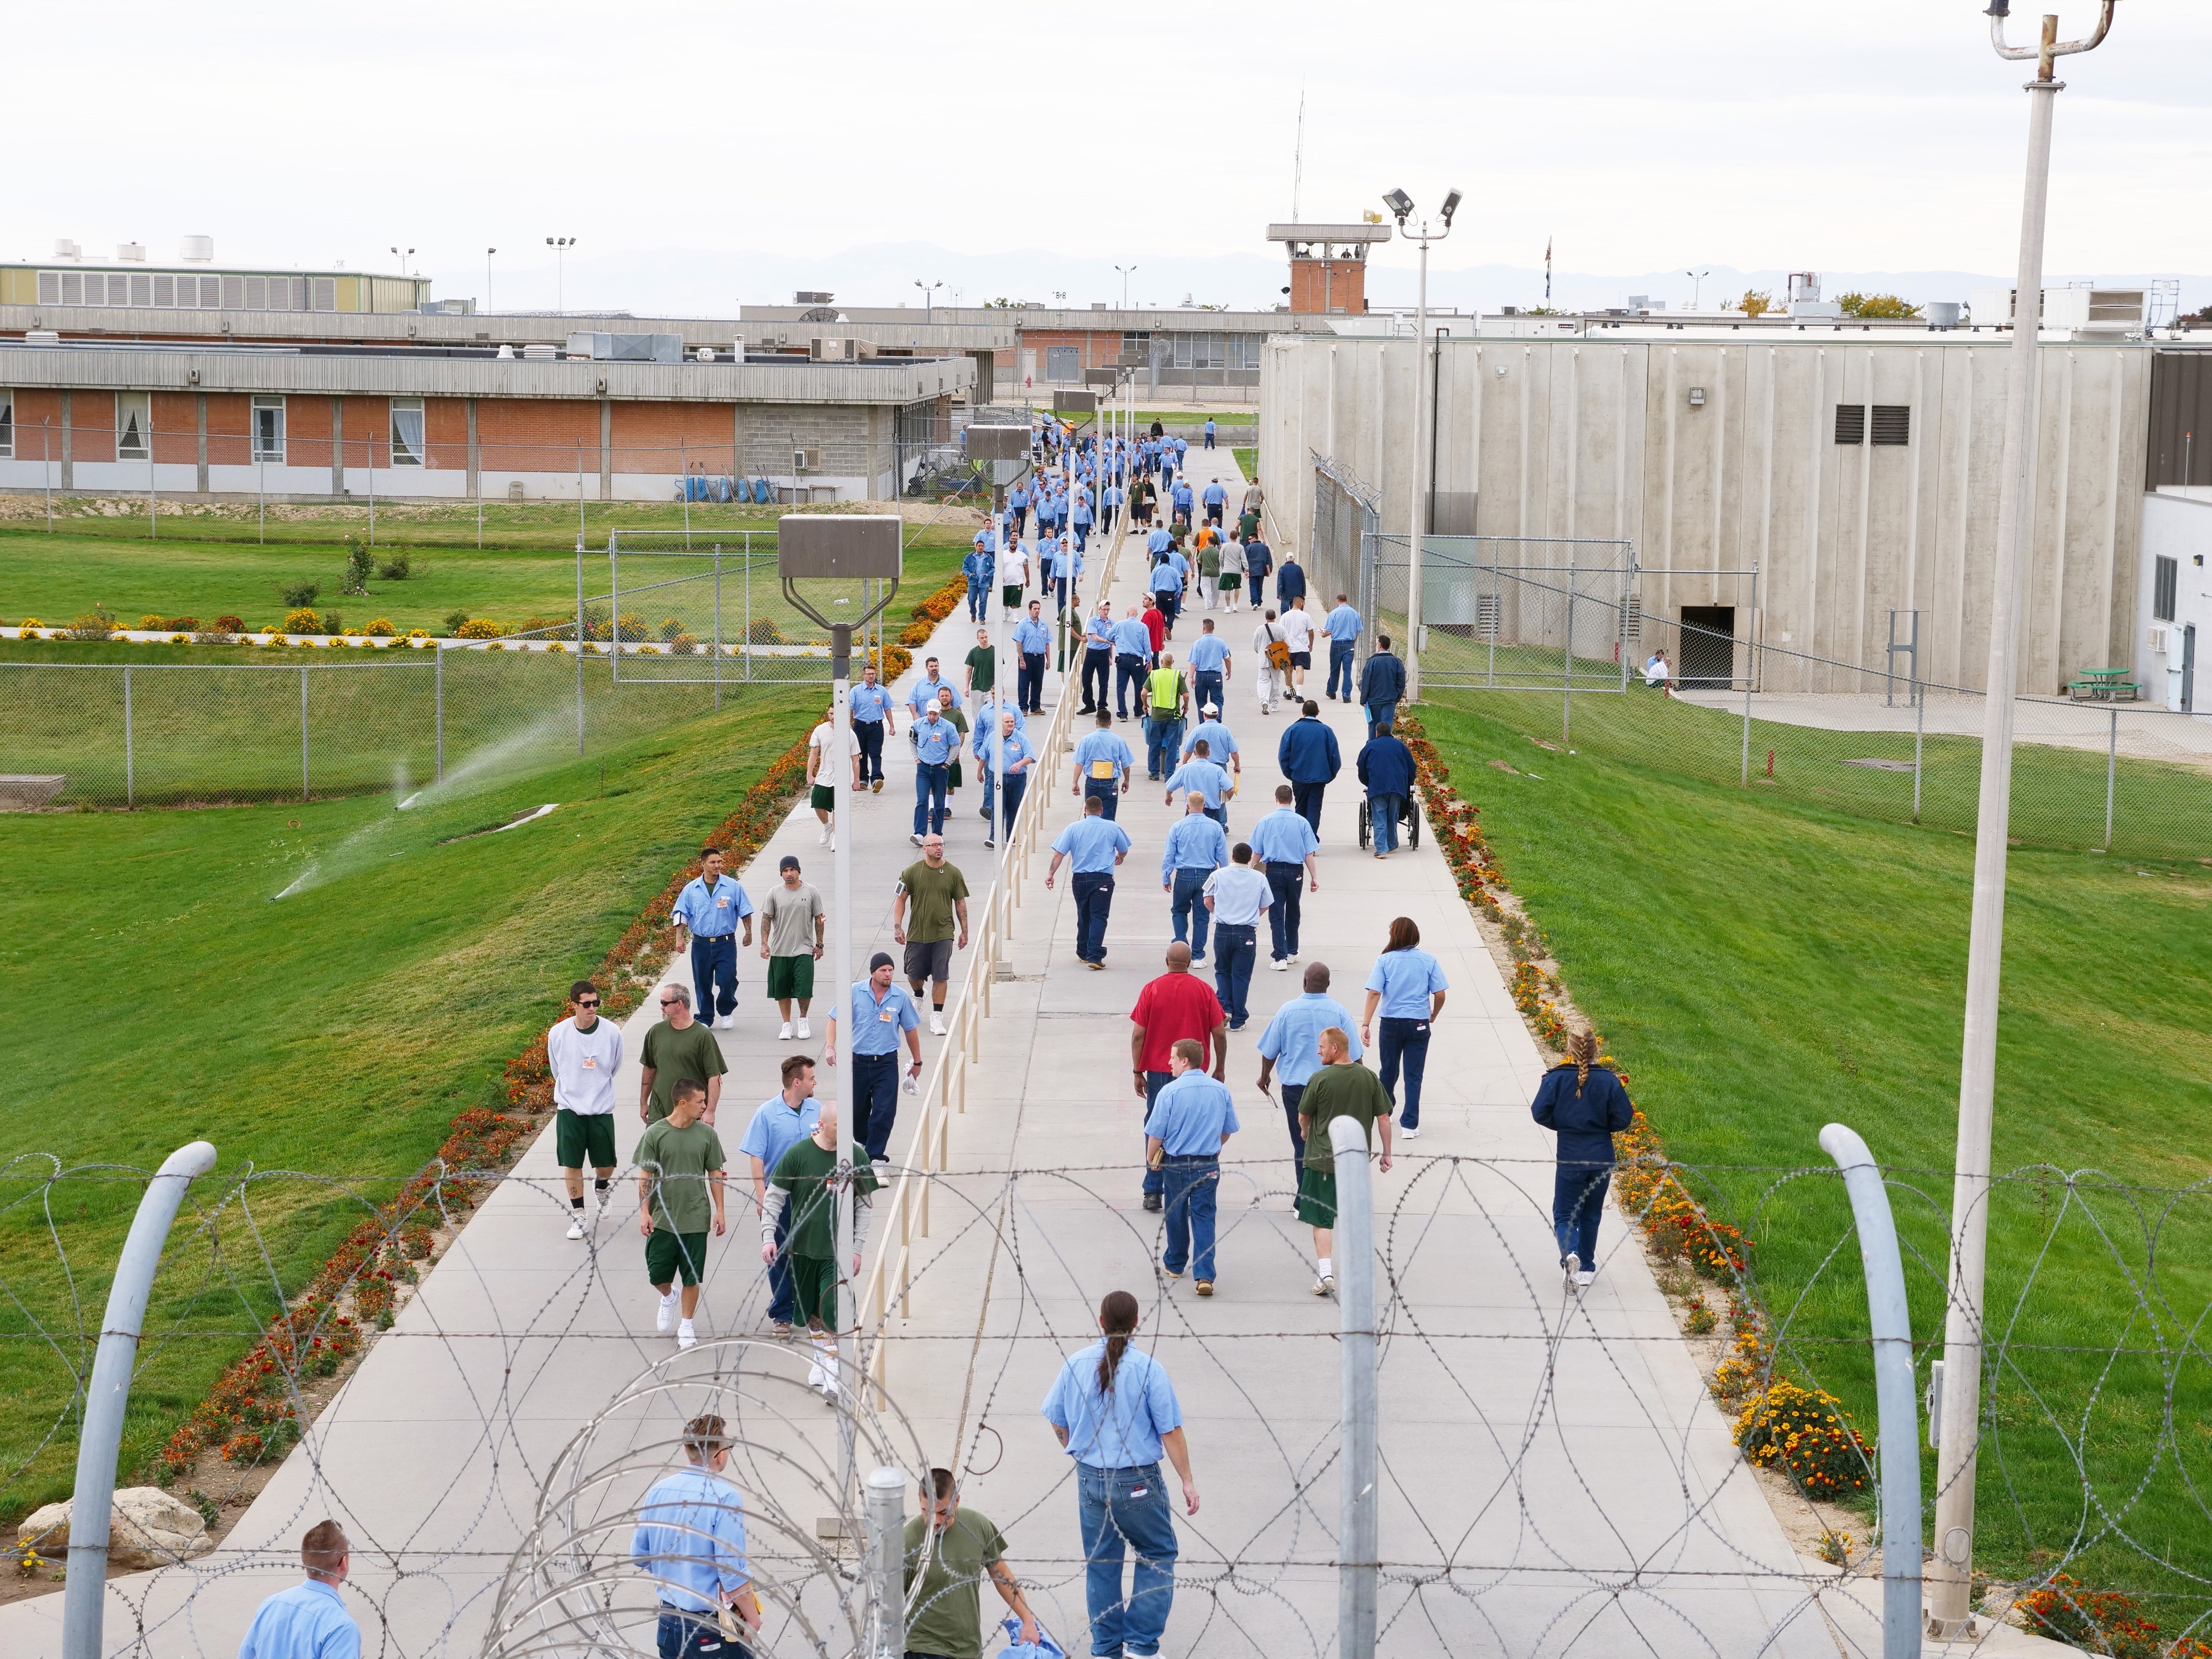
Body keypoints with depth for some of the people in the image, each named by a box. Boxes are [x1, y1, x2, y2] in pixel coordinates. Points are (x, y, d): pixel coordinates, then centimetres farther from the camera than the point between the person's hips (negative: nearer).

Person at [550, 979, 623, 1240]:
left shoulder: (612, 1032, -10)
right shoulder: (558, 1034, -9)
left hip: (601, 1109, 0)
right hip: (569, 1108, 0)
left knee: (606, 1164, 6)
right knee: (572, 1164, 0)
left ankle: (602, 1187, 42)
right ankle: (577, 1216, 15)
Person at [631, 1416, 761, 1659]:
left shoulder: (657, 1490, 3)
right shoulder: (725, 1497, -18)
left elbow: (639, 1556, 12)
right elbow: (733, 1572, -19)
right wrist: (753, 1618, -6)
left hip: (668, 1623, 7)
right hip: (713, 1633, -7)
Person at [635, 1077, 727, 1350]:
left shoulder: (707, 1134, 1)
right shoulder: (655, 1133, -5)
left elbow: (714, 1174, 7)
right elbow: (645, 1176, -1)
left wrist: (720, 1210, 4)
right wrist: (644, 1212, -6)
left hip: (696, 1218, 1)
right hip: (662, 1218, -1)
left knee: (692, 1276, 3)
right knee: (657, 1274, 2)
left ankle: (686, 1326, 18)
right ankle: (668, 1298, 36)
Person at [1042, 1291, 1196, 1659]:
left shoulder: (1075, 1364, -3)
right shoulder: (1148, 1367, -14)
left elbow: (1058, 1422, 8)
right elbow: (1170, 1431, -11)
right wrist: (1187, 1481, -3)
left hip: (1090, 1479, 4)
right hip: (1138, 1483, -4)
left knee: (1101, 1563, 15)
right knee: (1158, 1555, 13)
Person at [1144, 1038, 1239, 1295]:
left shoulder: (1170, 1092, -16)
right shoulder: (1221, 1090, -3)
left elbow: (1156, 1134, -12)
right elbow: (1228, 1130, 8)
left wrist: (1151, 1158, 6)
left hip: (1176, 1164, -2)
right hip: (1209, 1165, 2)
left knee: (1176, 1215, 17)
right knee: (1204, 1217, 3)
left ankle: (1175, 1264, 36)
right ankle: (1204, 1275, -7)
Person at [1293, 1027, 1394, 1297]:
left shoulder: (1320, 1079, -12)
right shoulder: (1368, 1077, -2)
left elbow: (1303, 1116, 1)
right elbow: (1383, 1117, 2)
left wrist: (1305, 1131, 24)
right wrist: (1386, 1153, 12)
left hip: (1322, 1159, -4)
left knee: (1322, 1219, 1)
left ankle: (1325, 1273, -11)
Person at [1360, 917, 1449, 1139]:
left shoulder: (1385, 960, -6)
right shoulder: (1428, 961, -4)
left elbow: (1374, 993, -15)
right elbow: (1440, 995, -5)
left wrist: (1366, 1024, -17)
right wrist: (1433, 1016, 14)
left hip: (1391, 1023, 0)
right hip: (1418, 1024, 0)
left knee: (1388, 1071, 18)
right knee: (1414, 1076, 5)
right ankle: (1410, 1125, 3)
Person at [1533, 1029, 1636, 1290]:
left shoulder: (1556, 1078, -8)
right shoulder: (1608, 1080, -6)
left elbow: (1540, 1112, -11)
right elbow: (1624, 1117, -7)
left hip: (1570, 1158, -2)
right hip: (1602, 1158, 2)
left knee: (1564, 1214, 7)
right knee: (1591, 1215, 18)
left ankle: (1570, 1253, -22)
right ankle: (1586, 1269, 23)